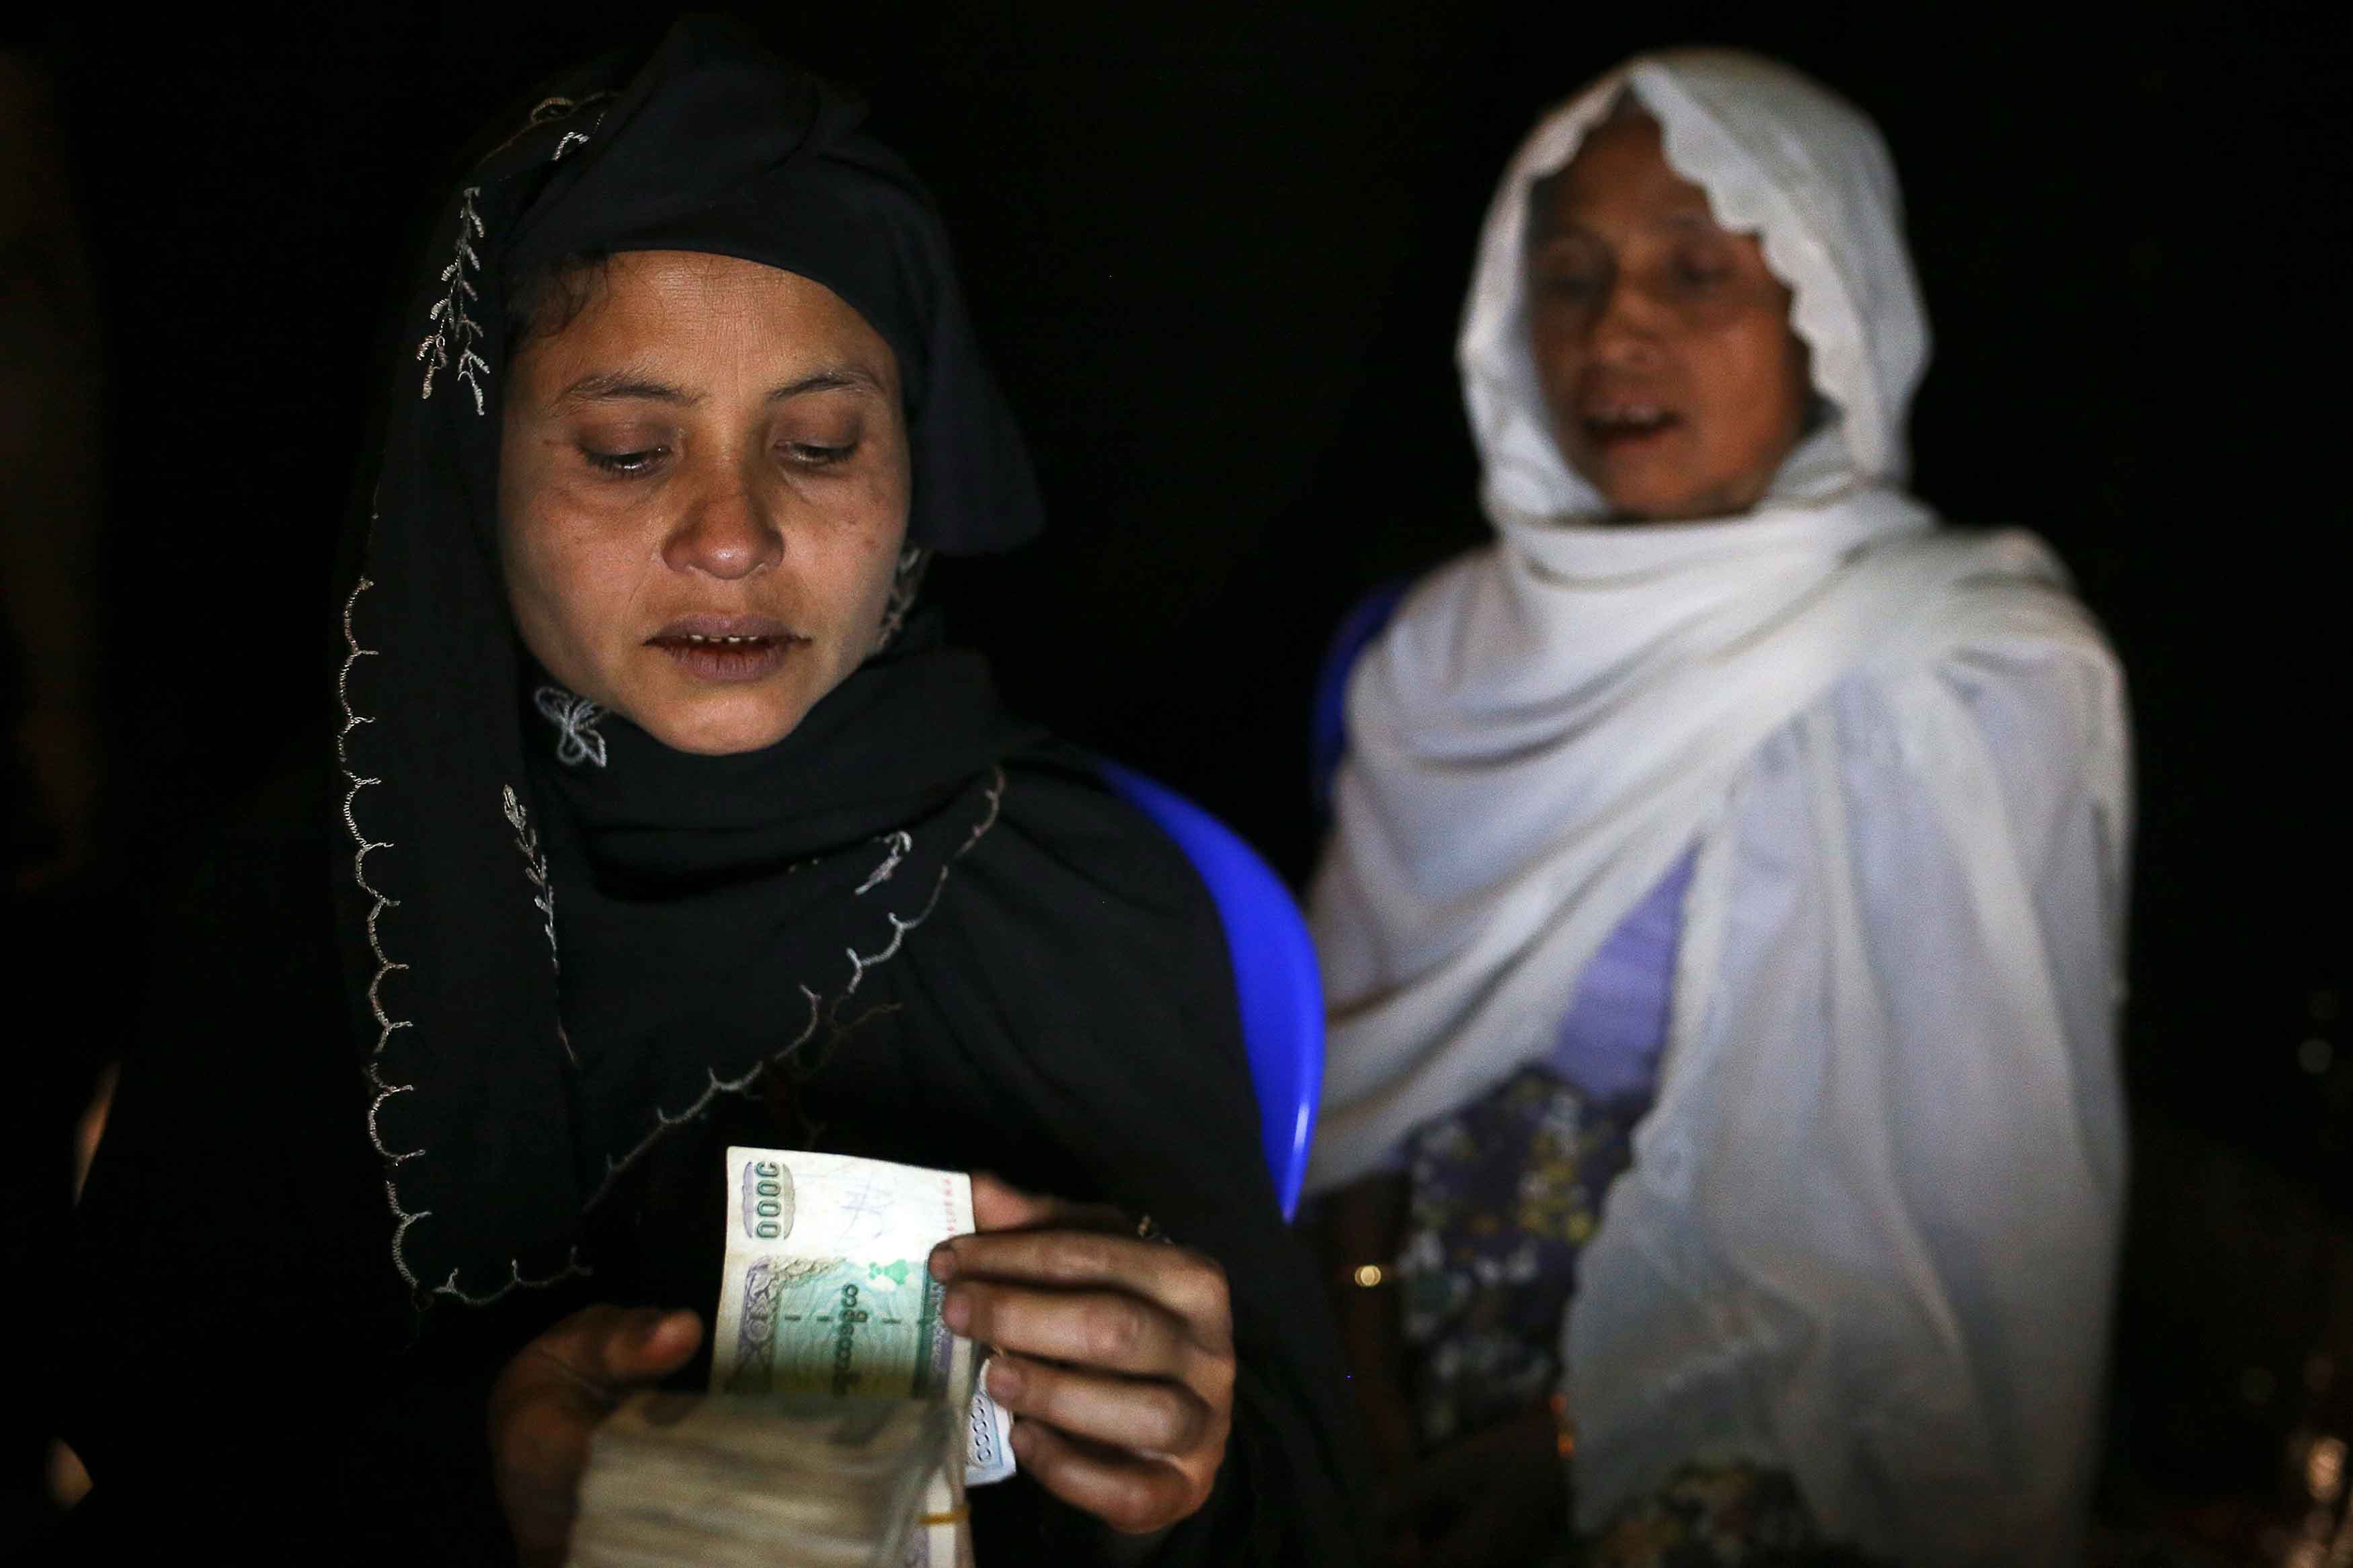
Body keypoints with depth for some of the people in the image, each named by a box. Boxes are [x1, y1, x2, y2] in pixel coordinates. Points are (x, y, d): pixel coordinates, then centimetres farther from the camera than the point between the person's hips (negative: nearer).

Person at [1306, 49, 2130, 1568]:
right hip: (1430, 1422, 5)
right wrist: (1365, 1342, -7)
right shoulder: (1457, 641, 0)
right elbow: (1365, 1029, 5)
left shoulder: (1978, 685, -15)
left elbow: (1974, 1202, -16)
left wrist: (1589, 1439, -13)